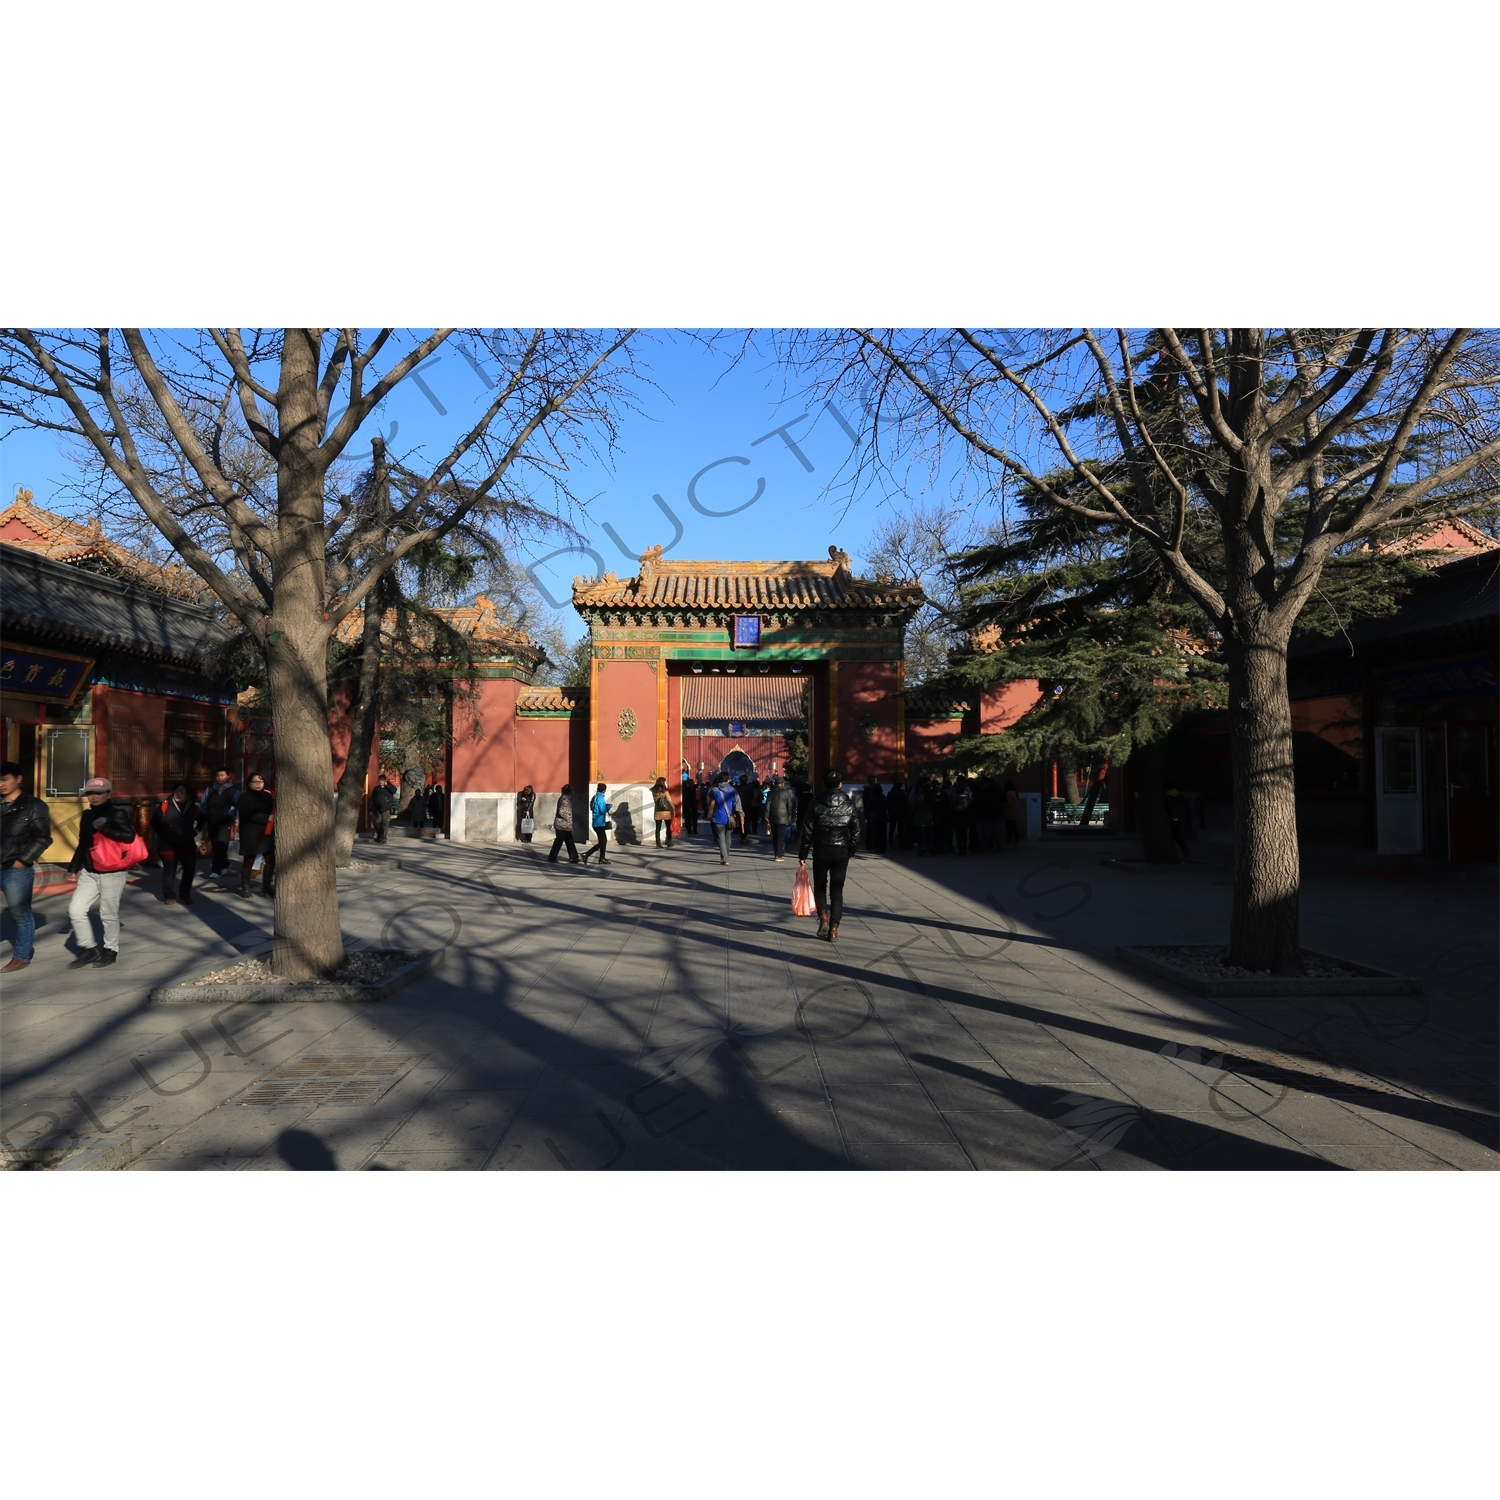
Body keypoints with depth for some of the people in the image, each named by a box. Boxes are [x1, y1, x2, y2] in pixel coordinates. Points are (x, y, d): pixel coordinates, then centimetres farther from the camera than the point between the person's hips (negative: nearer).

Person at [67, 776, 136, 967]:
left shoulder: (118, 813, -10)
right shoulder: (87, 815, 10)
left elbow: (129, 836, -25)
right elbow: (83, 844, 18)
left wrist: (104, 828, -26)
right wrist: (74, 867, 16)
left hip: (112, 873, -6)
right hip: (88, 872, 7)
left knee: (109, 914, 3)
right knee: (75, 910, 1)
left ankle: (111, 950, 19)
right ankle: (89, 948, 15)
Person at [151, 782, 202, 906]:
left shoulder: (193, 808, -1)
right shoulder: (165, 806, -13)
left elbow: (201, 820, 18)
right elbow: (154, 822, -7)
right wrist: (162, 834, -7)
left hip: (187, 845, 3)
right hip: (168, 846, -3)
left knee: (190, 869, 3)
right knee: (169, 871, 6)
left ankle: (185, 894, 22)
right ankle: (168, 896, 22)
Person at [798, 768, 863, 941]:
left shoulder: (816, 803, -5)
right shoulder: (849, 804, -1)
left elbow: (807, 831, -5)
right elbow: (856, 831, 0)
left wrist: (803, 855, 1)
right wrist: (851, 852, 11)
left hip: (820, 851, -1)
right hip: (841, 852, 1)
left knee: (820, 886, 16)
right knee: (837, 890, 7)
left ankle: (823, 918, -3)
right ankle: (834, 928, 3)